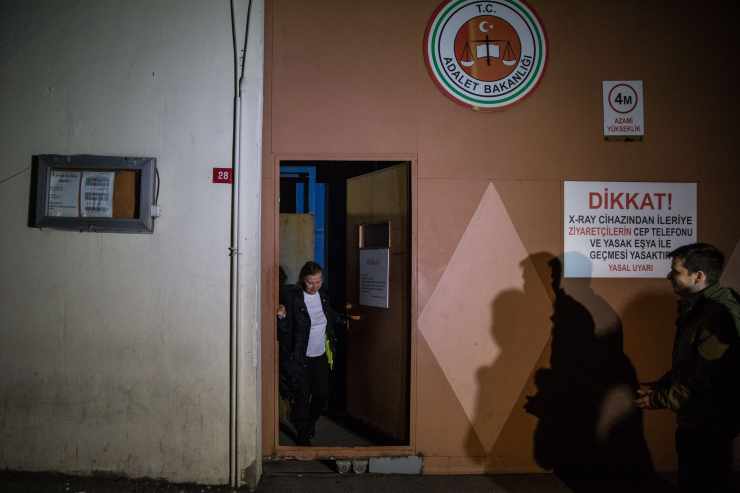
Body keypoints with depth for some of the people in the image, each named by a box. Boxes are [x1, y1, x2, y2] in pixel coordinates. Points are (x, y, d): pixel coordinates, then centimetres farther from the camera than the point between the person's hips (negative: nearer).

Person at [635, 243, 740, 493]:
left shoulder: (719, 314, -26)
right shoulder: (697, 306, 9)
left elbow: (707, 379, -27)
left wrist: (659, 399, -16)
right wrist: (658, 386, 5)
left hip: (710, 423, -10)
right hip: (695, 419, 10)